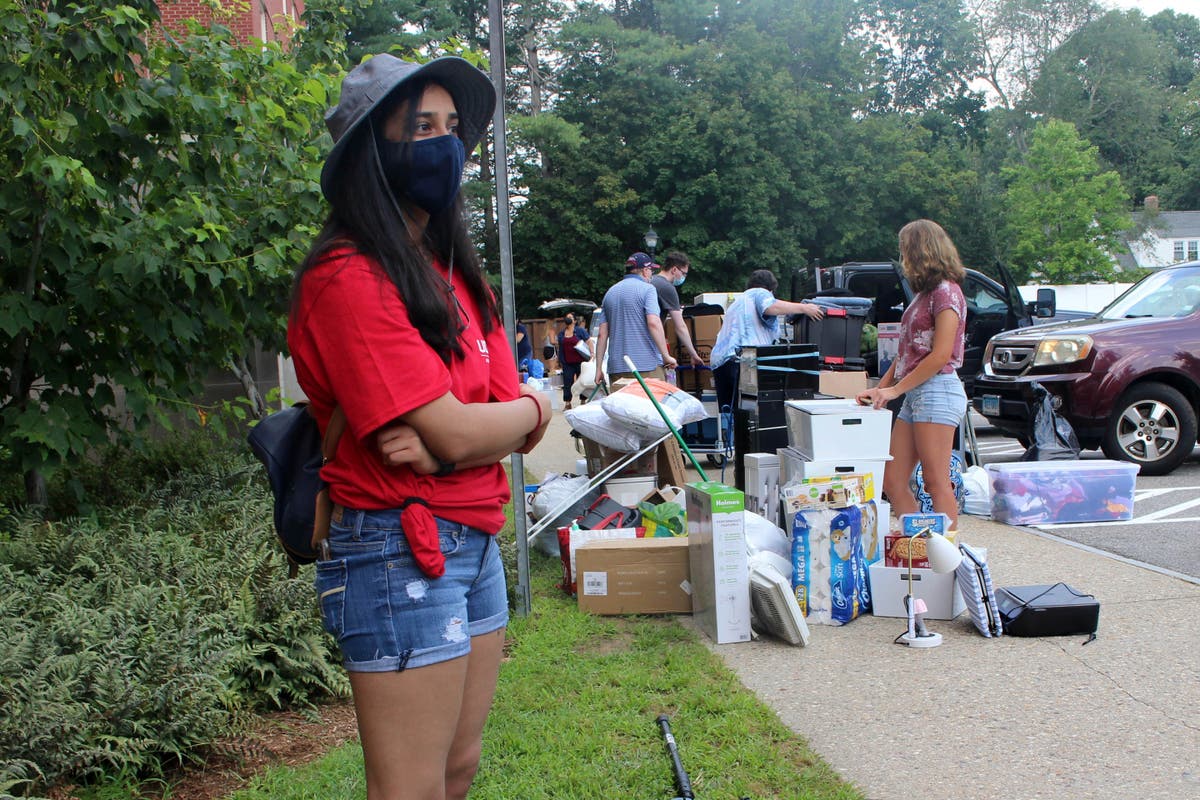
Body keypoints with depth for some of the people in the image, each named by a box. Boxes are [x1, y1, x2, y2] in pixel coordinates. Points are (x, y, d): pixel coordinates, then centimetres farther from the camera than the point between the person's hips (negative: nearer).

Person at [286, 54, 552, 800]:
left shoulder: (455, 272, 12)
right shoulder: (349, 278, -15)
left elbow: (518, 424, 5)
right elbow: (455, 432, -20)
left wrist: (447, 443, -16)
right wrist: (533, 408, -1)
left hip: (475, 539, 8)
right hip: (399, 550, -8)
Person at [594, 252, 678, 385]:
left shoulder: (610, 293, 16)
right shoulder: (647, 289, -1)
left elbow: (602, 334, 12)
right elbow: (654, 323, -16)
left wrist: (599, 368, 13)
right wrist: (666, 356, -13)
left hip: (616, 368, 6)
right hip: (647, 366, -5)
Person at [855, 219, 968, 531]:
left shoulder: (946, 291, -7)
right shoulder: (923, 294, 21)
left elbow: (941, 355, -14)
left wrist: (894, 390, -12)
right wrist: (879, 389, 11)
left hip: (937, 391, -9)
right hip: (915, 395, 9)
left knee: (936, 482, -8)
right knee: (893, 481, 5)